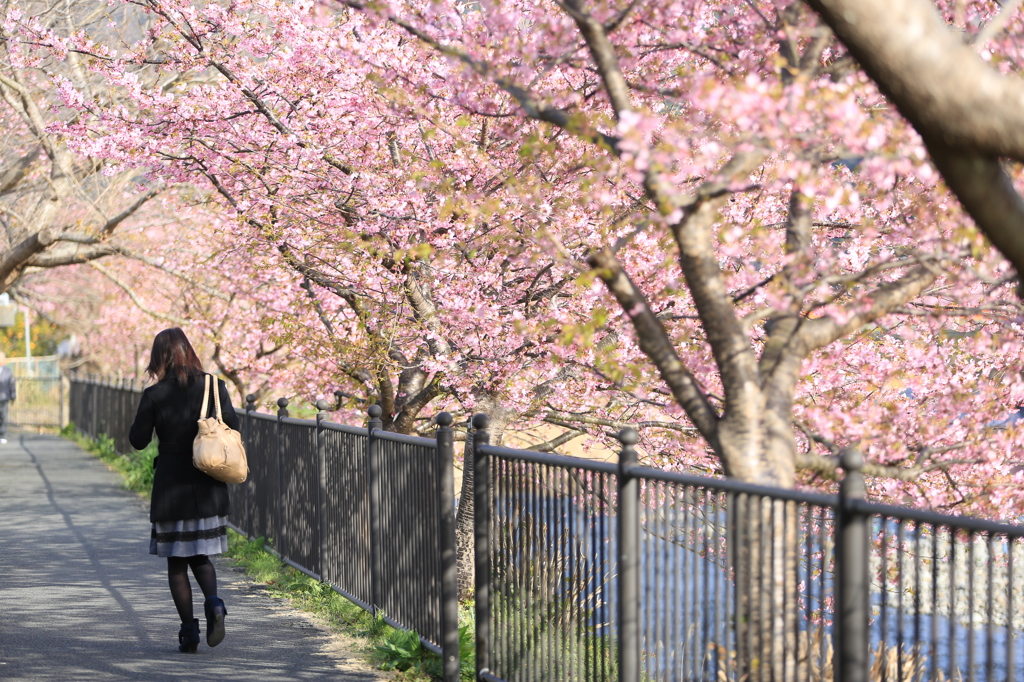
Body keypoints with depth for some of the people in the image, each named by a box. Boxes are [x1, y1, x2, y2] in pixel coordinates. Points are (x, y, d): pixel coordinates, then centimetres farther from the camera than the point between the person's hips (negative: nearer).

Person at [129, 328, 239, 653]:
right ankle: (213, 603, -10)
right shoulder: (213, 386, -3)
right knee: (200, 556, 17)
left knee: (176, 562, 10)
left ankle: (189, 631, 5)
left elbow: (138, 440, -5)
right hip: (208, 489, 2)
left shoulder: (154, 395, -8)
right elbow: (232, 427, -3)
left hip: (171, 487, -2)